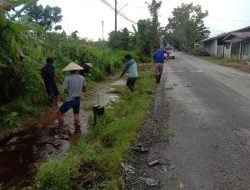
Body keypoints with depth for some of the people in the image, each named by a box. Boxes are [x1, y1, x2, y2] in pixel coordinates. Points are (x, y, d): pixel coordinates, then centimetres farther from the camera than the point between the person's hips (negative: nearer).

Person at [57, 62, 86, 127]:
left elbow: (65, 91, -11)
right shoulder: (82, 78, 2)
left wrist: (70, 92, 9)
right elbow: (84, 90, 10)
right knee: (76, 114, 25)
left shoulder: (67, 78, -12)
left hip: (70, 100, -4)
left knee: (59, 113, 14)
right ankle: (77, 122, 2)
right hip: (78, 99, 4)